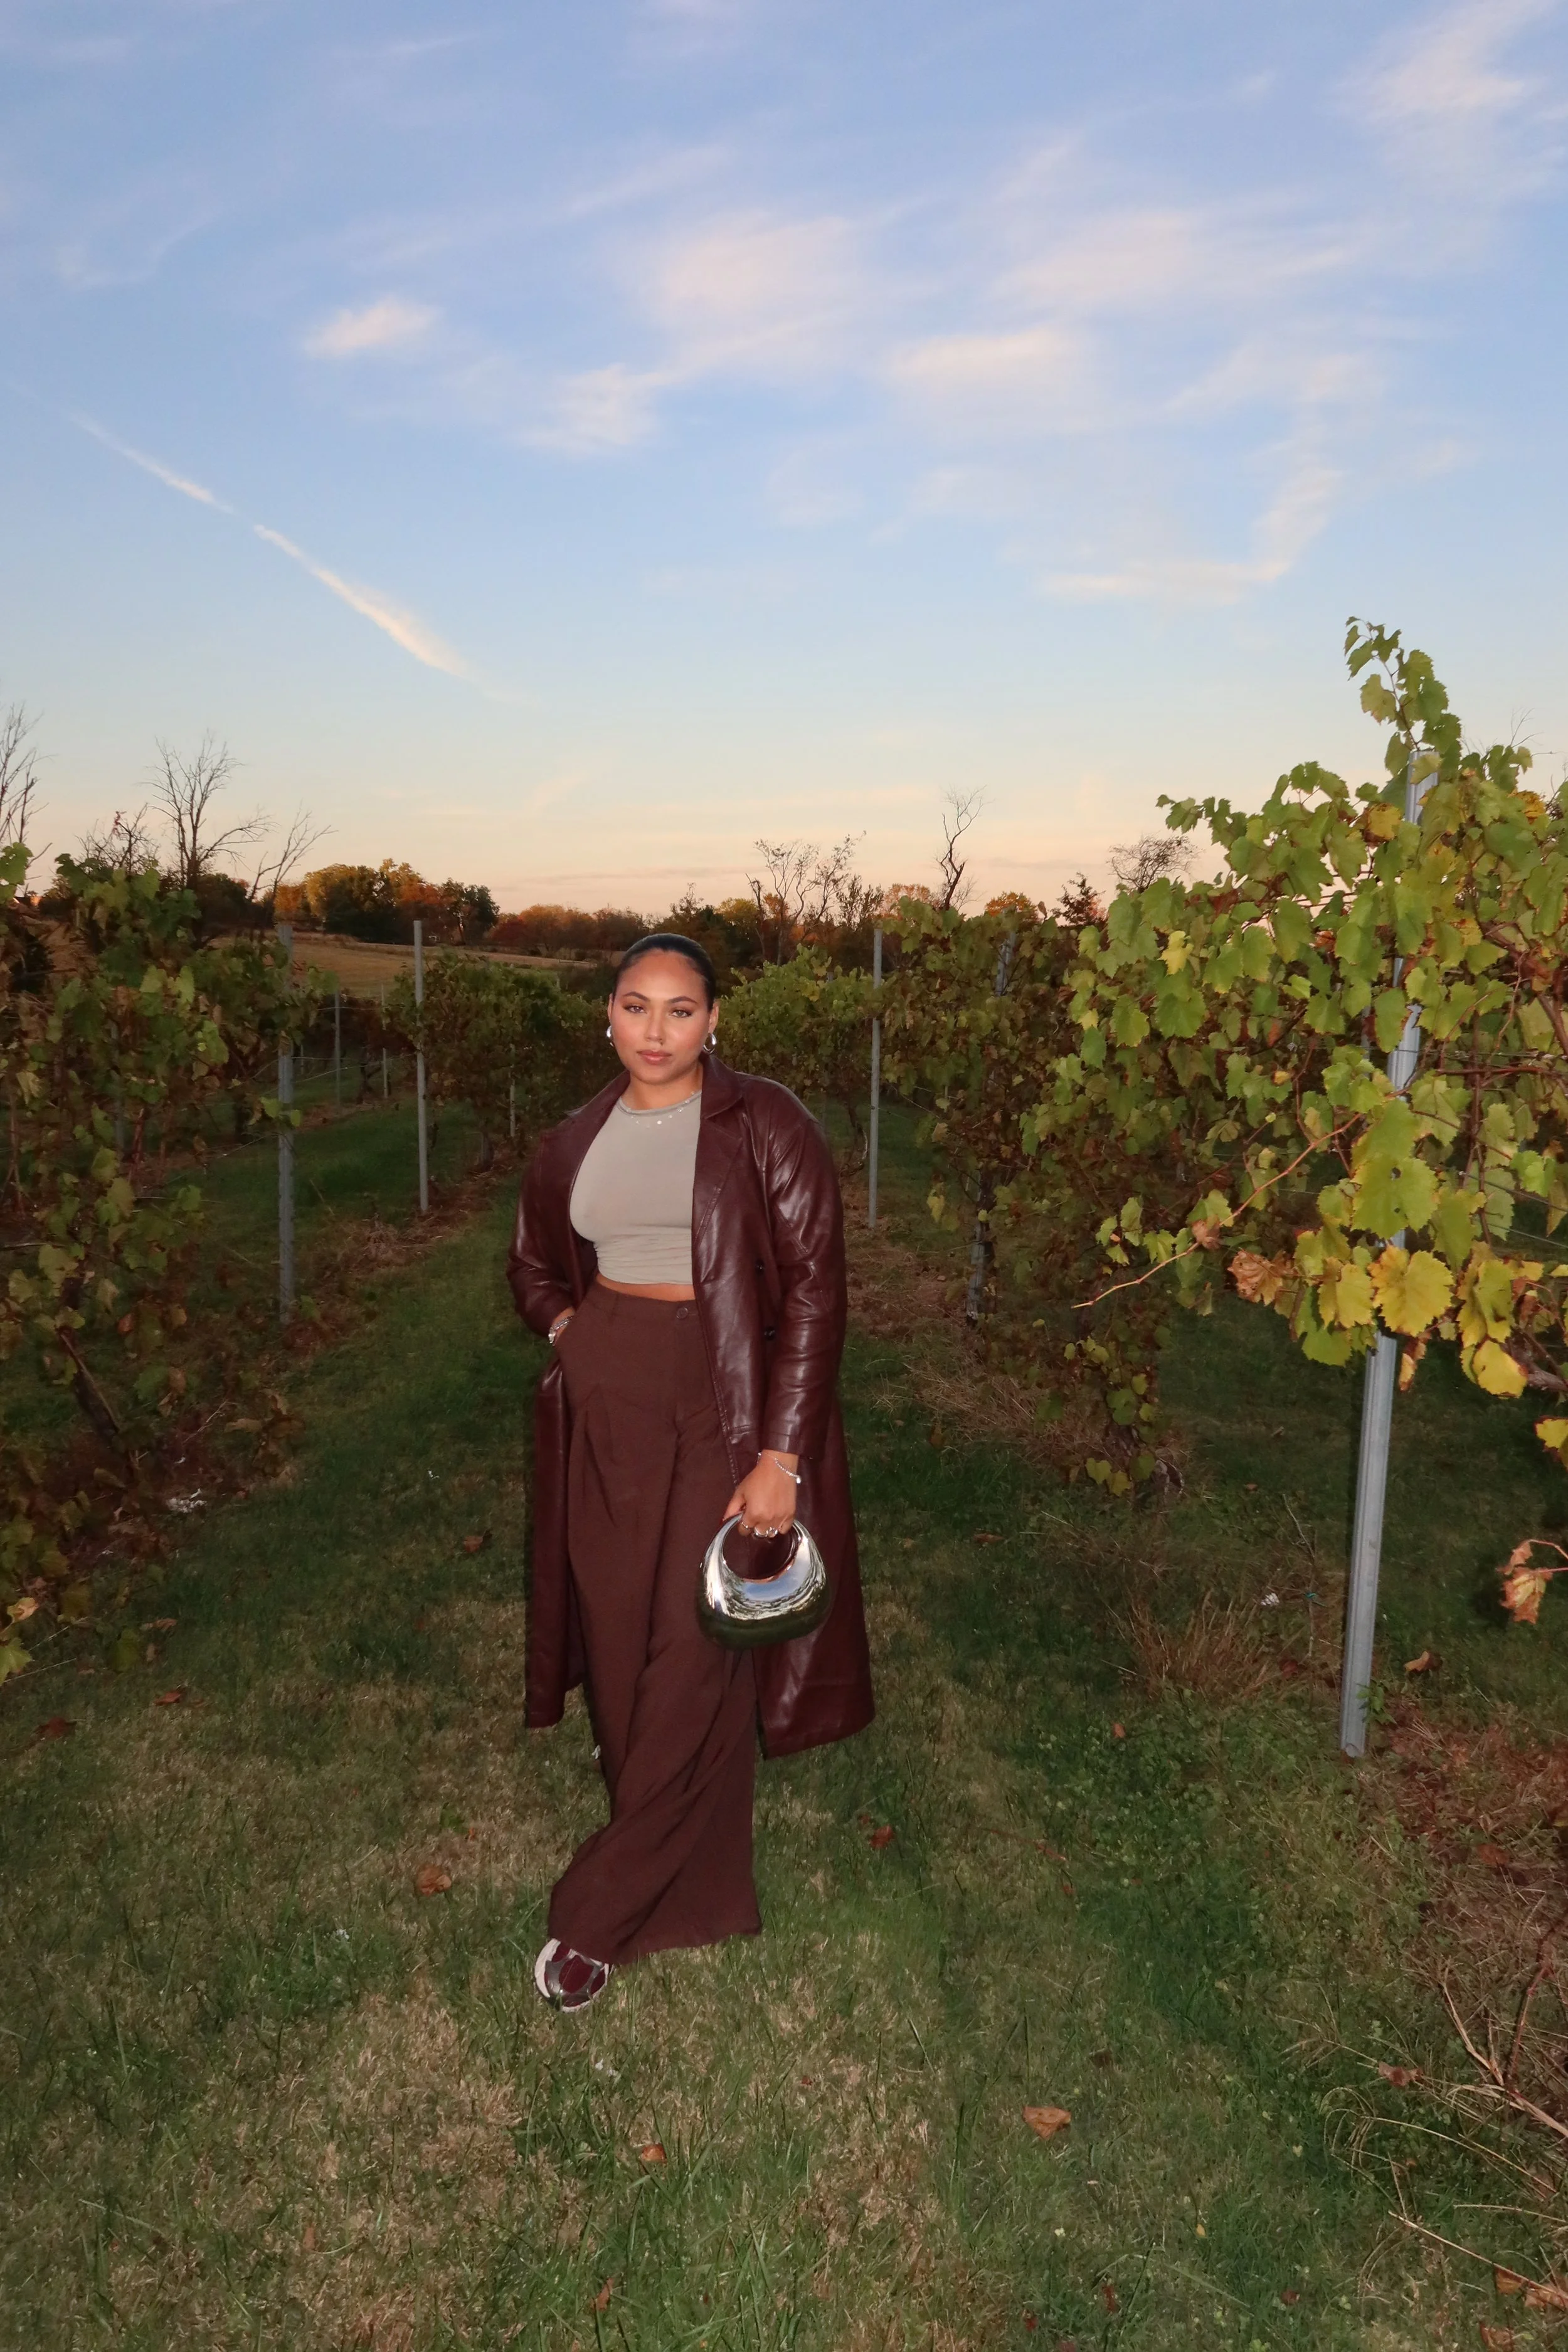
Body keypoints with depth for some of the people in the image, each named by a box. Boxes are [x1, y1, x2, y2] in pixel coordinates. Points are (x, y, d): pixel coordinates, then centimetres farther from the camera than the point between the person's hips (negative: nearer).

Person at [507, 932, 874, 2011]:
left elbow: (815, 1288, -12)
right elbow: (535, 1263, 25)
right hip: (605, 1415, 5)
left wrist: (780, 1456, -17)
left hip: (722, 1413, -5)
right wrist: (572, 1330, 4)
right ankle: (681, 1875, 35)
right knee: (617, 1643, 12)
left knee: (690, 1664, -1)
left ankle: (604, 1913, 15)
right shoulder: (575, 1142, 8)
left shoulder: (766, 1126, -8)